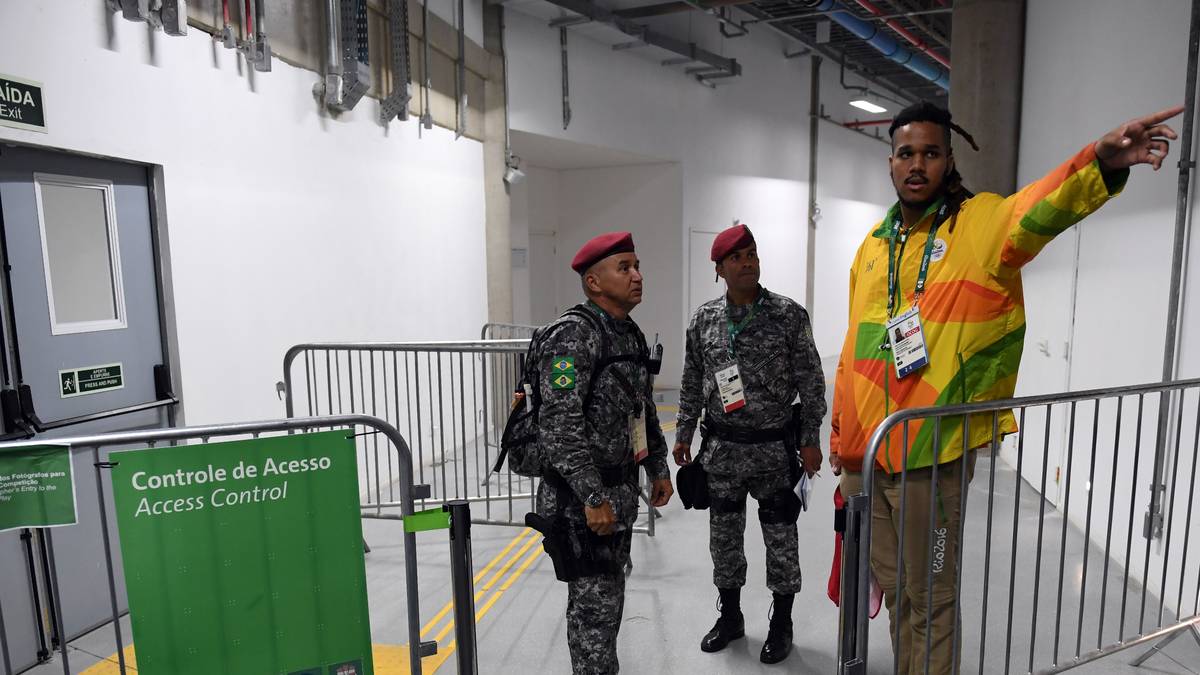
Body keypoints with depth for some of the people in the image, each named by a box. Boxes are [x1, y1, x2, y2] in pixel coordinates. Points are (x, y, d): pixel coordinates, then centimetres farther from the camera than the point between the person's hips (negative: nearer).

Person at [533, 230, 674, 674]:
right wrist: (594, 499, -24)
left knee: (608, 596, 20)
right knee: (595, 603, 1)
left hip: (621, 492, 9)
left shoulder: (630, 334, 11)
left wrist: (658, 468, 18)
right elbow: (559, 425, -25)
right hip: (585, 499, -9)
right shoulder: (574, 333, -18)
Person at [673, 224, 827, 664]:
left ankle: (781, 625, 30)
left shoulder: (789, 315, -7)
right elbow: (692, 383, 9)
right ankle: (730, 616, 34)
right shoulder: (704, 319, 2)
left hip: (775, 448, -2)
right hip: (721, 449, 3)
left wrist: (810, 439, -6)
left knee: (781, 540, 10)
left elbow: (811, 382, -4)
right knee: (724, 537, 14)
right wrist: (684, 434, 9)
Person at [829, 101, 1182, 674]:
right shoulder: (874, 244, 10)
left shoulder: (979, 223, -4)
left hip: (929, 456, -5)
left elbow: (1038, 211, -28)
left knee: (930, 598, 10)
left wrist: (1101, 162, -48)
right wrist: (840, 432, 15)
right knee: (894, 590, 22)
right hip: (862, 453, 5)